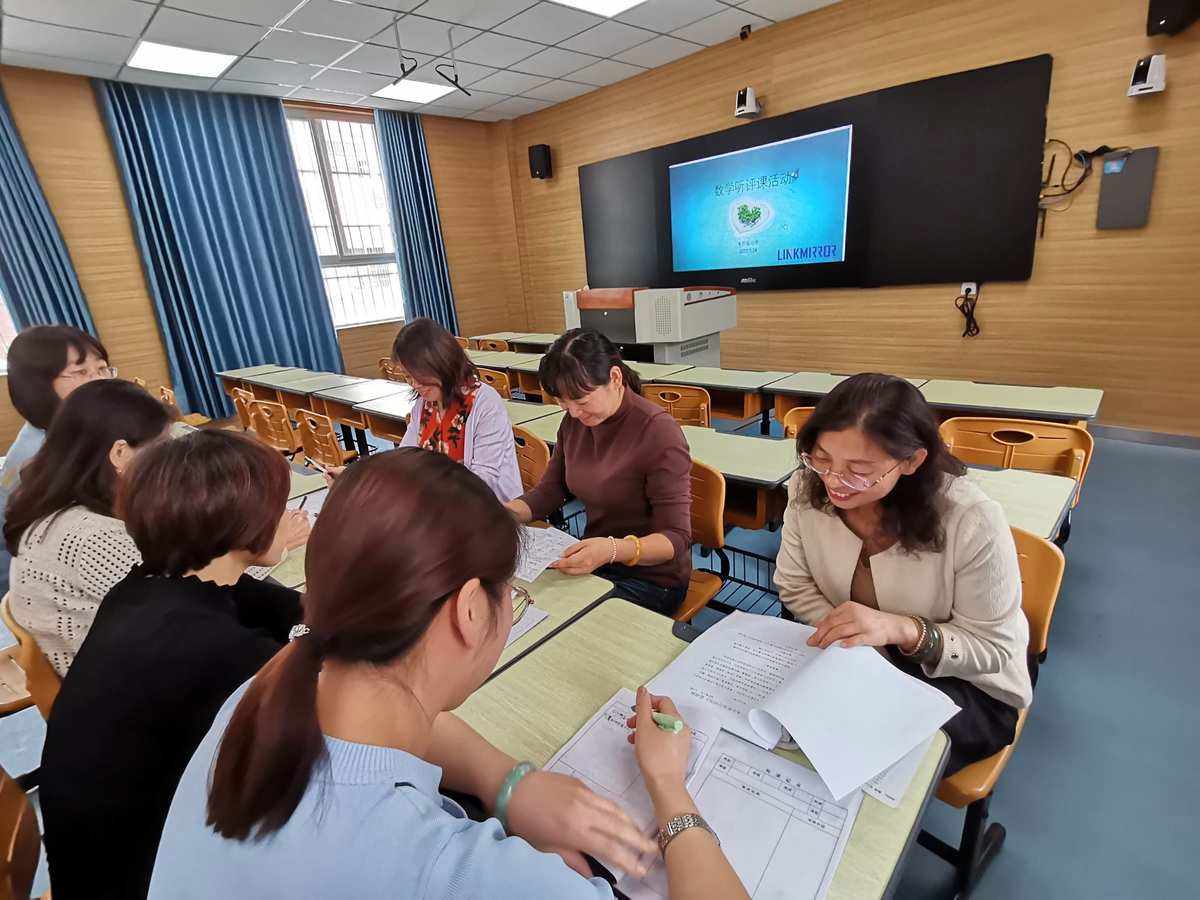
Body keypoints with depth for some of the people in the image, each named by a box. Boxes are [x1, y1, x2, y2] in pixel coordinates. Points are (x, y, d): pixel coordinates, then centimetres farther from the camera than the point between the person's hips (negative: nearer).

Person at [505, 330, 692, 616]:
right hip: (593, 564, 6)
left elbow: (676, 537, -21)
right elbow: (548, 491, 9)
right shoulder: (574, 422, 0)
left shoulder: (659, 431, -20)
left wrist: (614, 549, -39)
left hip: (650, 578, -5)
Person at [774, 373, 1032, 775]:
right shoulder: (807, 489, -17)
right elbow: (796, 587, -5)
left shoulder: (972, 522, -28)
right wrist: (849, 641, -22)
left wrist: (903, 630, -37)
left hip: (968, 684, -3)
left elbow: (993, 647, -18)